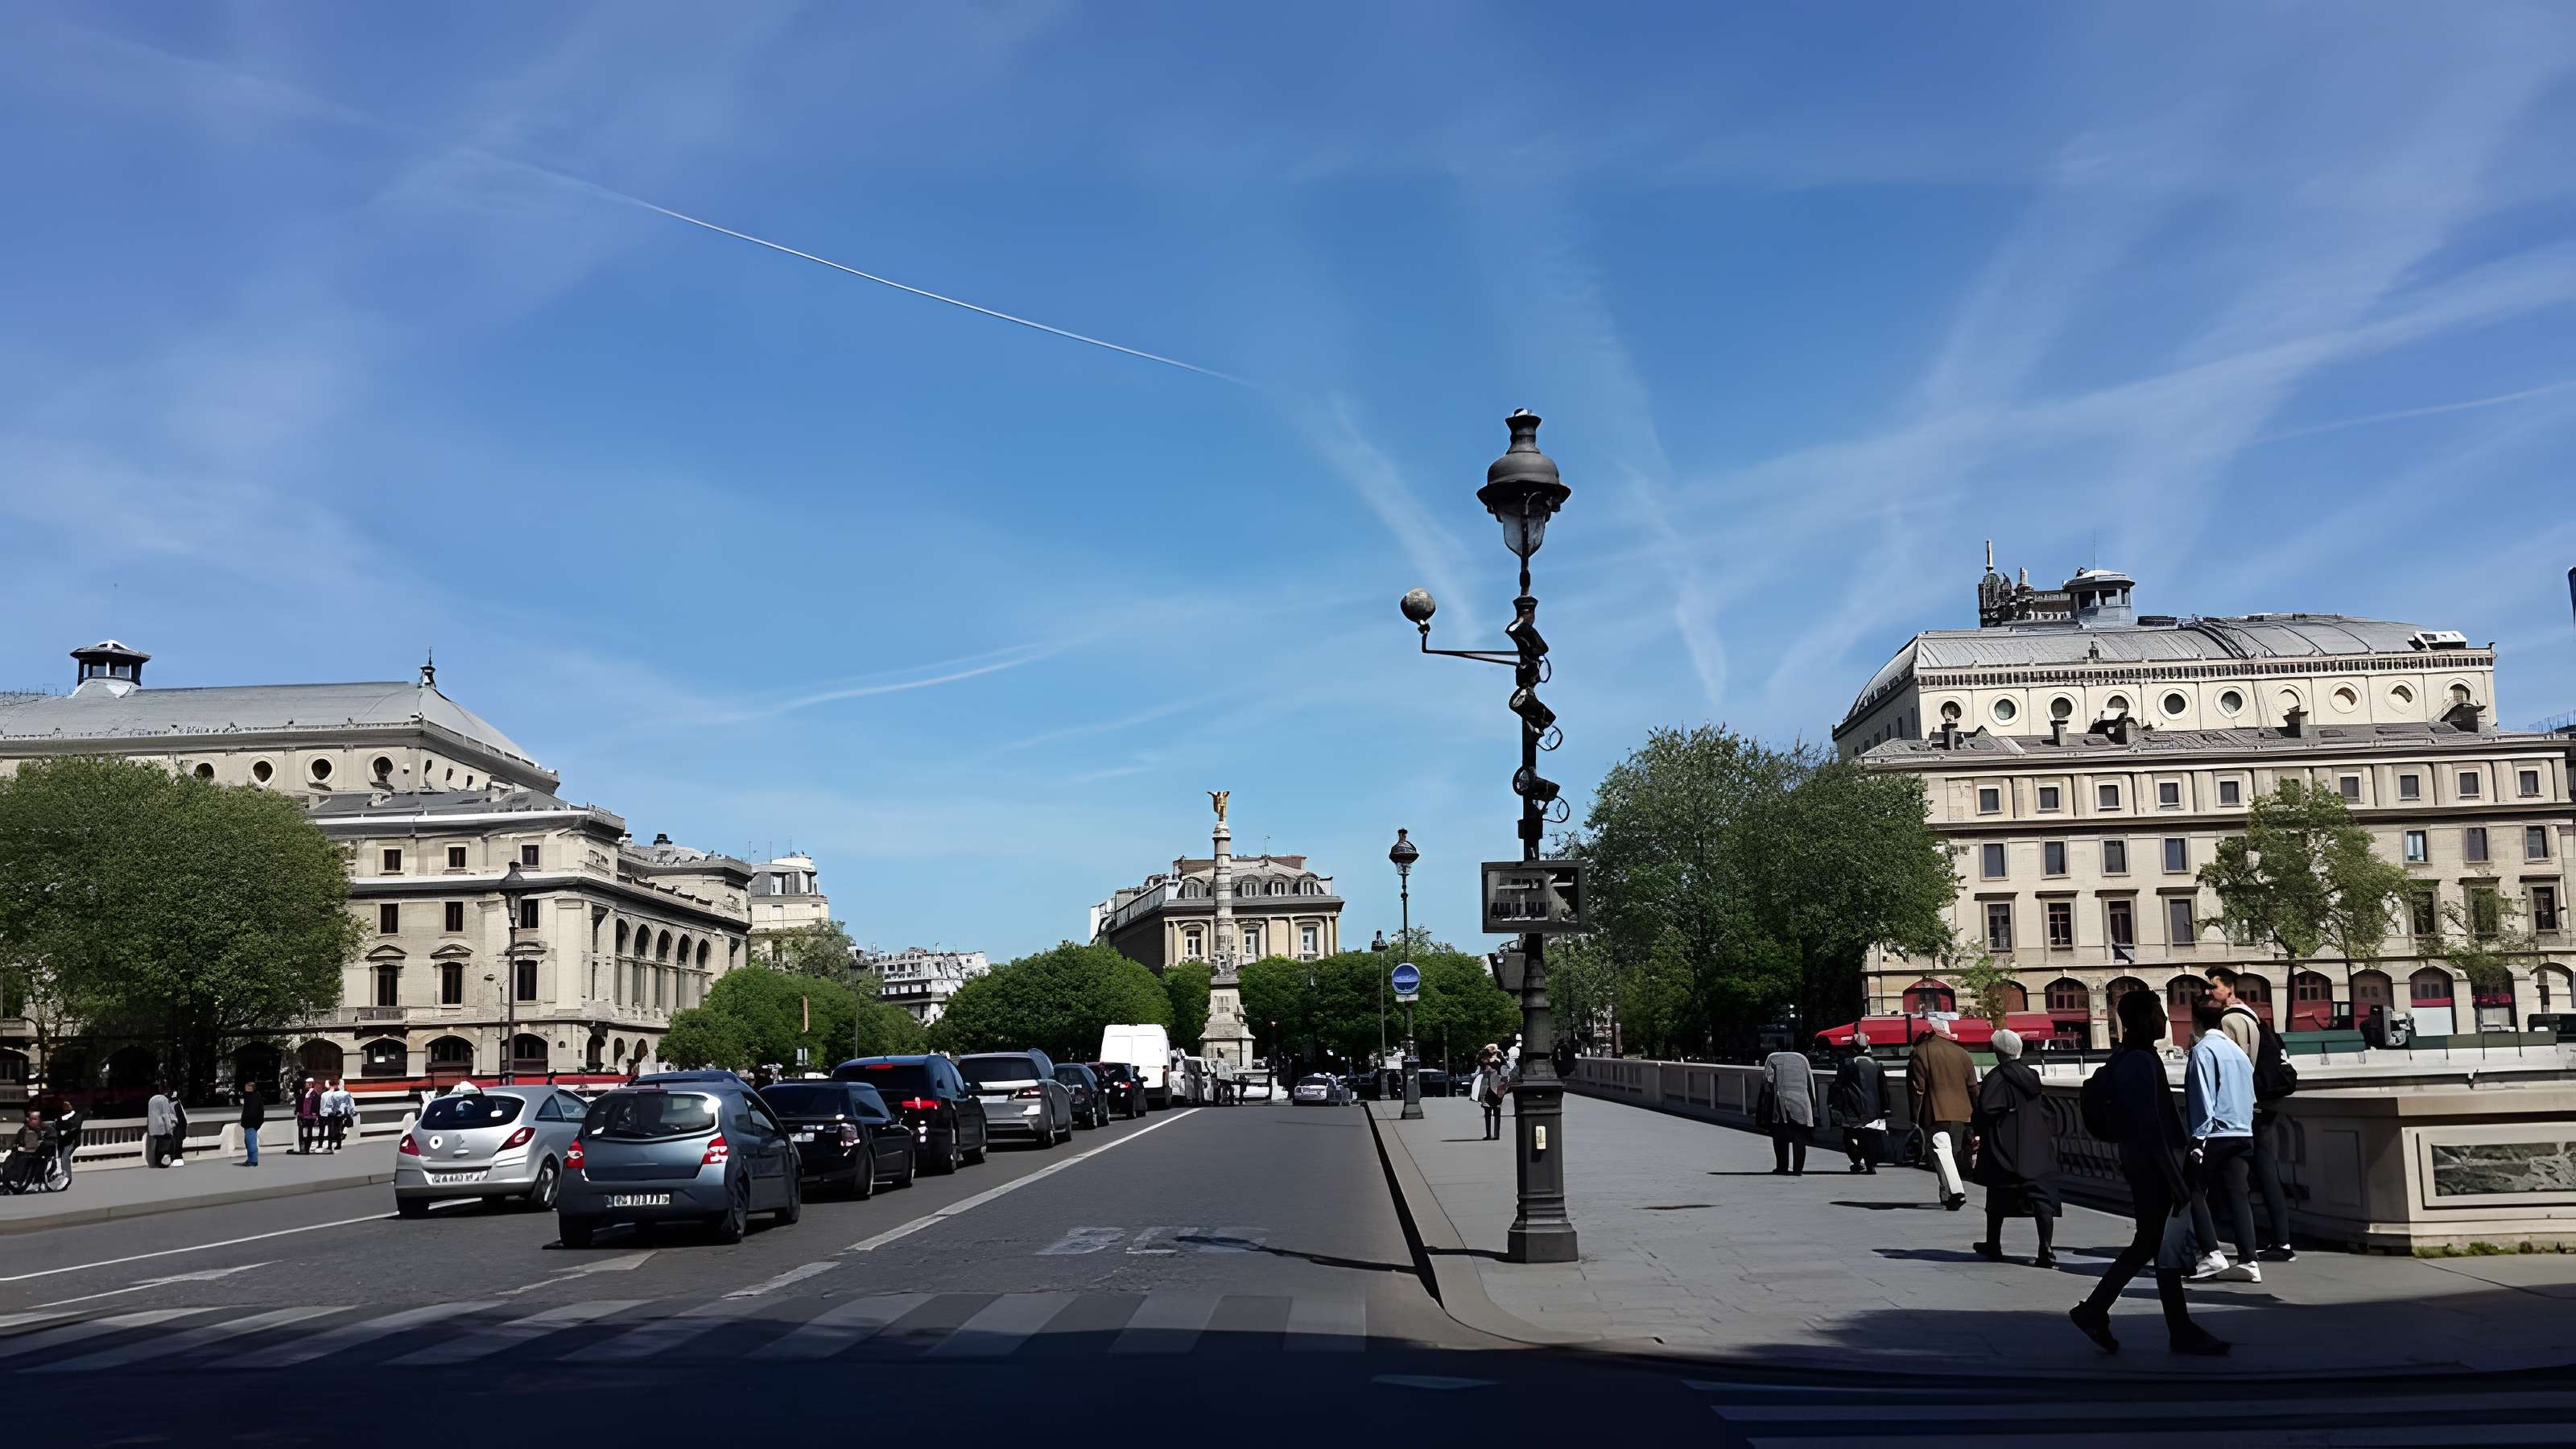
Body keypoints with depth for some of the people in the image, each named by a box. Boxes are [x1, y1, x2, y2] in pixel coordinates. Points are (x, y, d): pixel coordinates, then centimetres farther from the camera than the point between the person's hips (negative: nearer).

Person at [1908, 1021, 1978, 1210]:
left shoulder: (1921, 1054, -4)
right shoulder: (1963, 1054, 12)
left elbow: (1917, 1088, -7)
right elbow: (1973, 1088, 14)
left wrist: (1915, 1117, -3)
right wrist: (1976, 1116, 18)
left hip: (1935, 1114, -6)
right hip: (1960, 1113, 6)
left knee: (1940, 1151, -11)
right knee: (1953, 1151, 16)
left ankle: (1956, 1191, -27)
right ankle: (1947, 1194, 22)